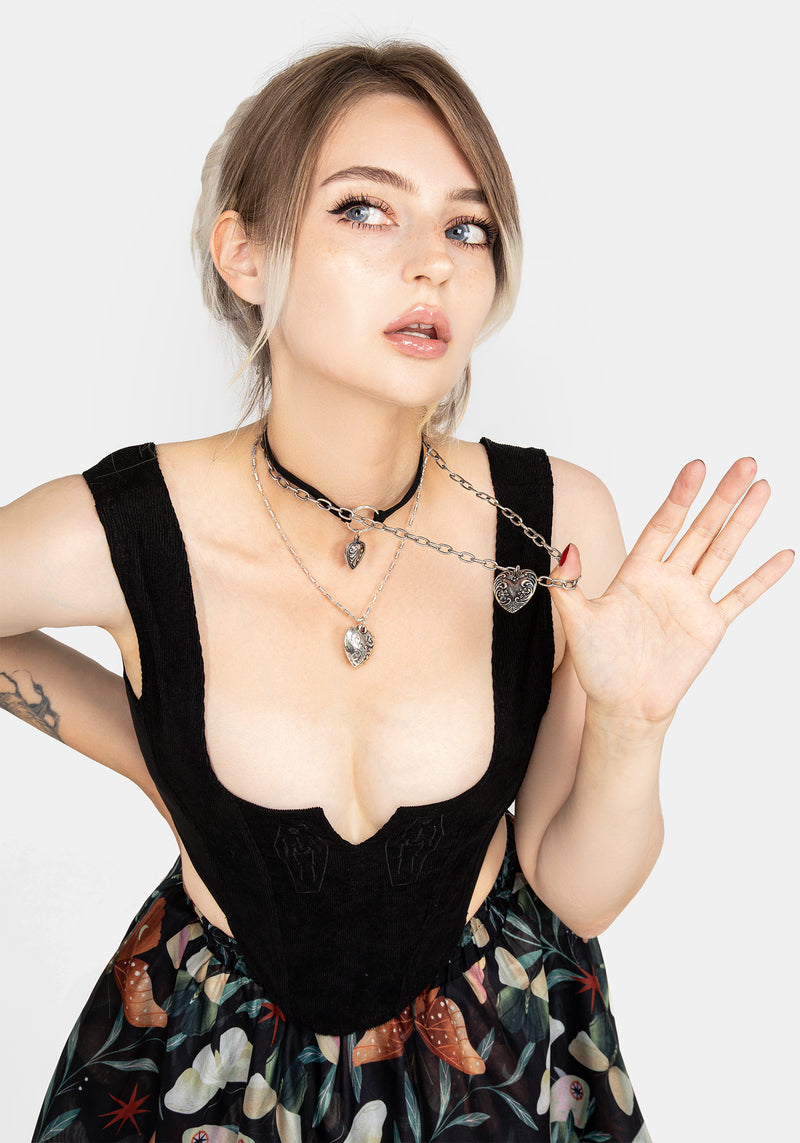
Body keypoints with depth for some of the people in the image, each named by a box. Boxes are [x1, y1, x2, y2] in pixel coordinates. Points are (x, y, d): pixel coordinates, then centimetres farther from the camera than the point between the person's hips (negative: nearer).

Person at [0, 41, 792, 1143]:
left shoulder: (556, 521, -23)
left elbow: (576, 893, -14)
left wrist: (630, 725, -31)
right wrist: (147, 753, -7)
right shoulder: (117, 536, -26)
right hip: (216, 1055, 0)